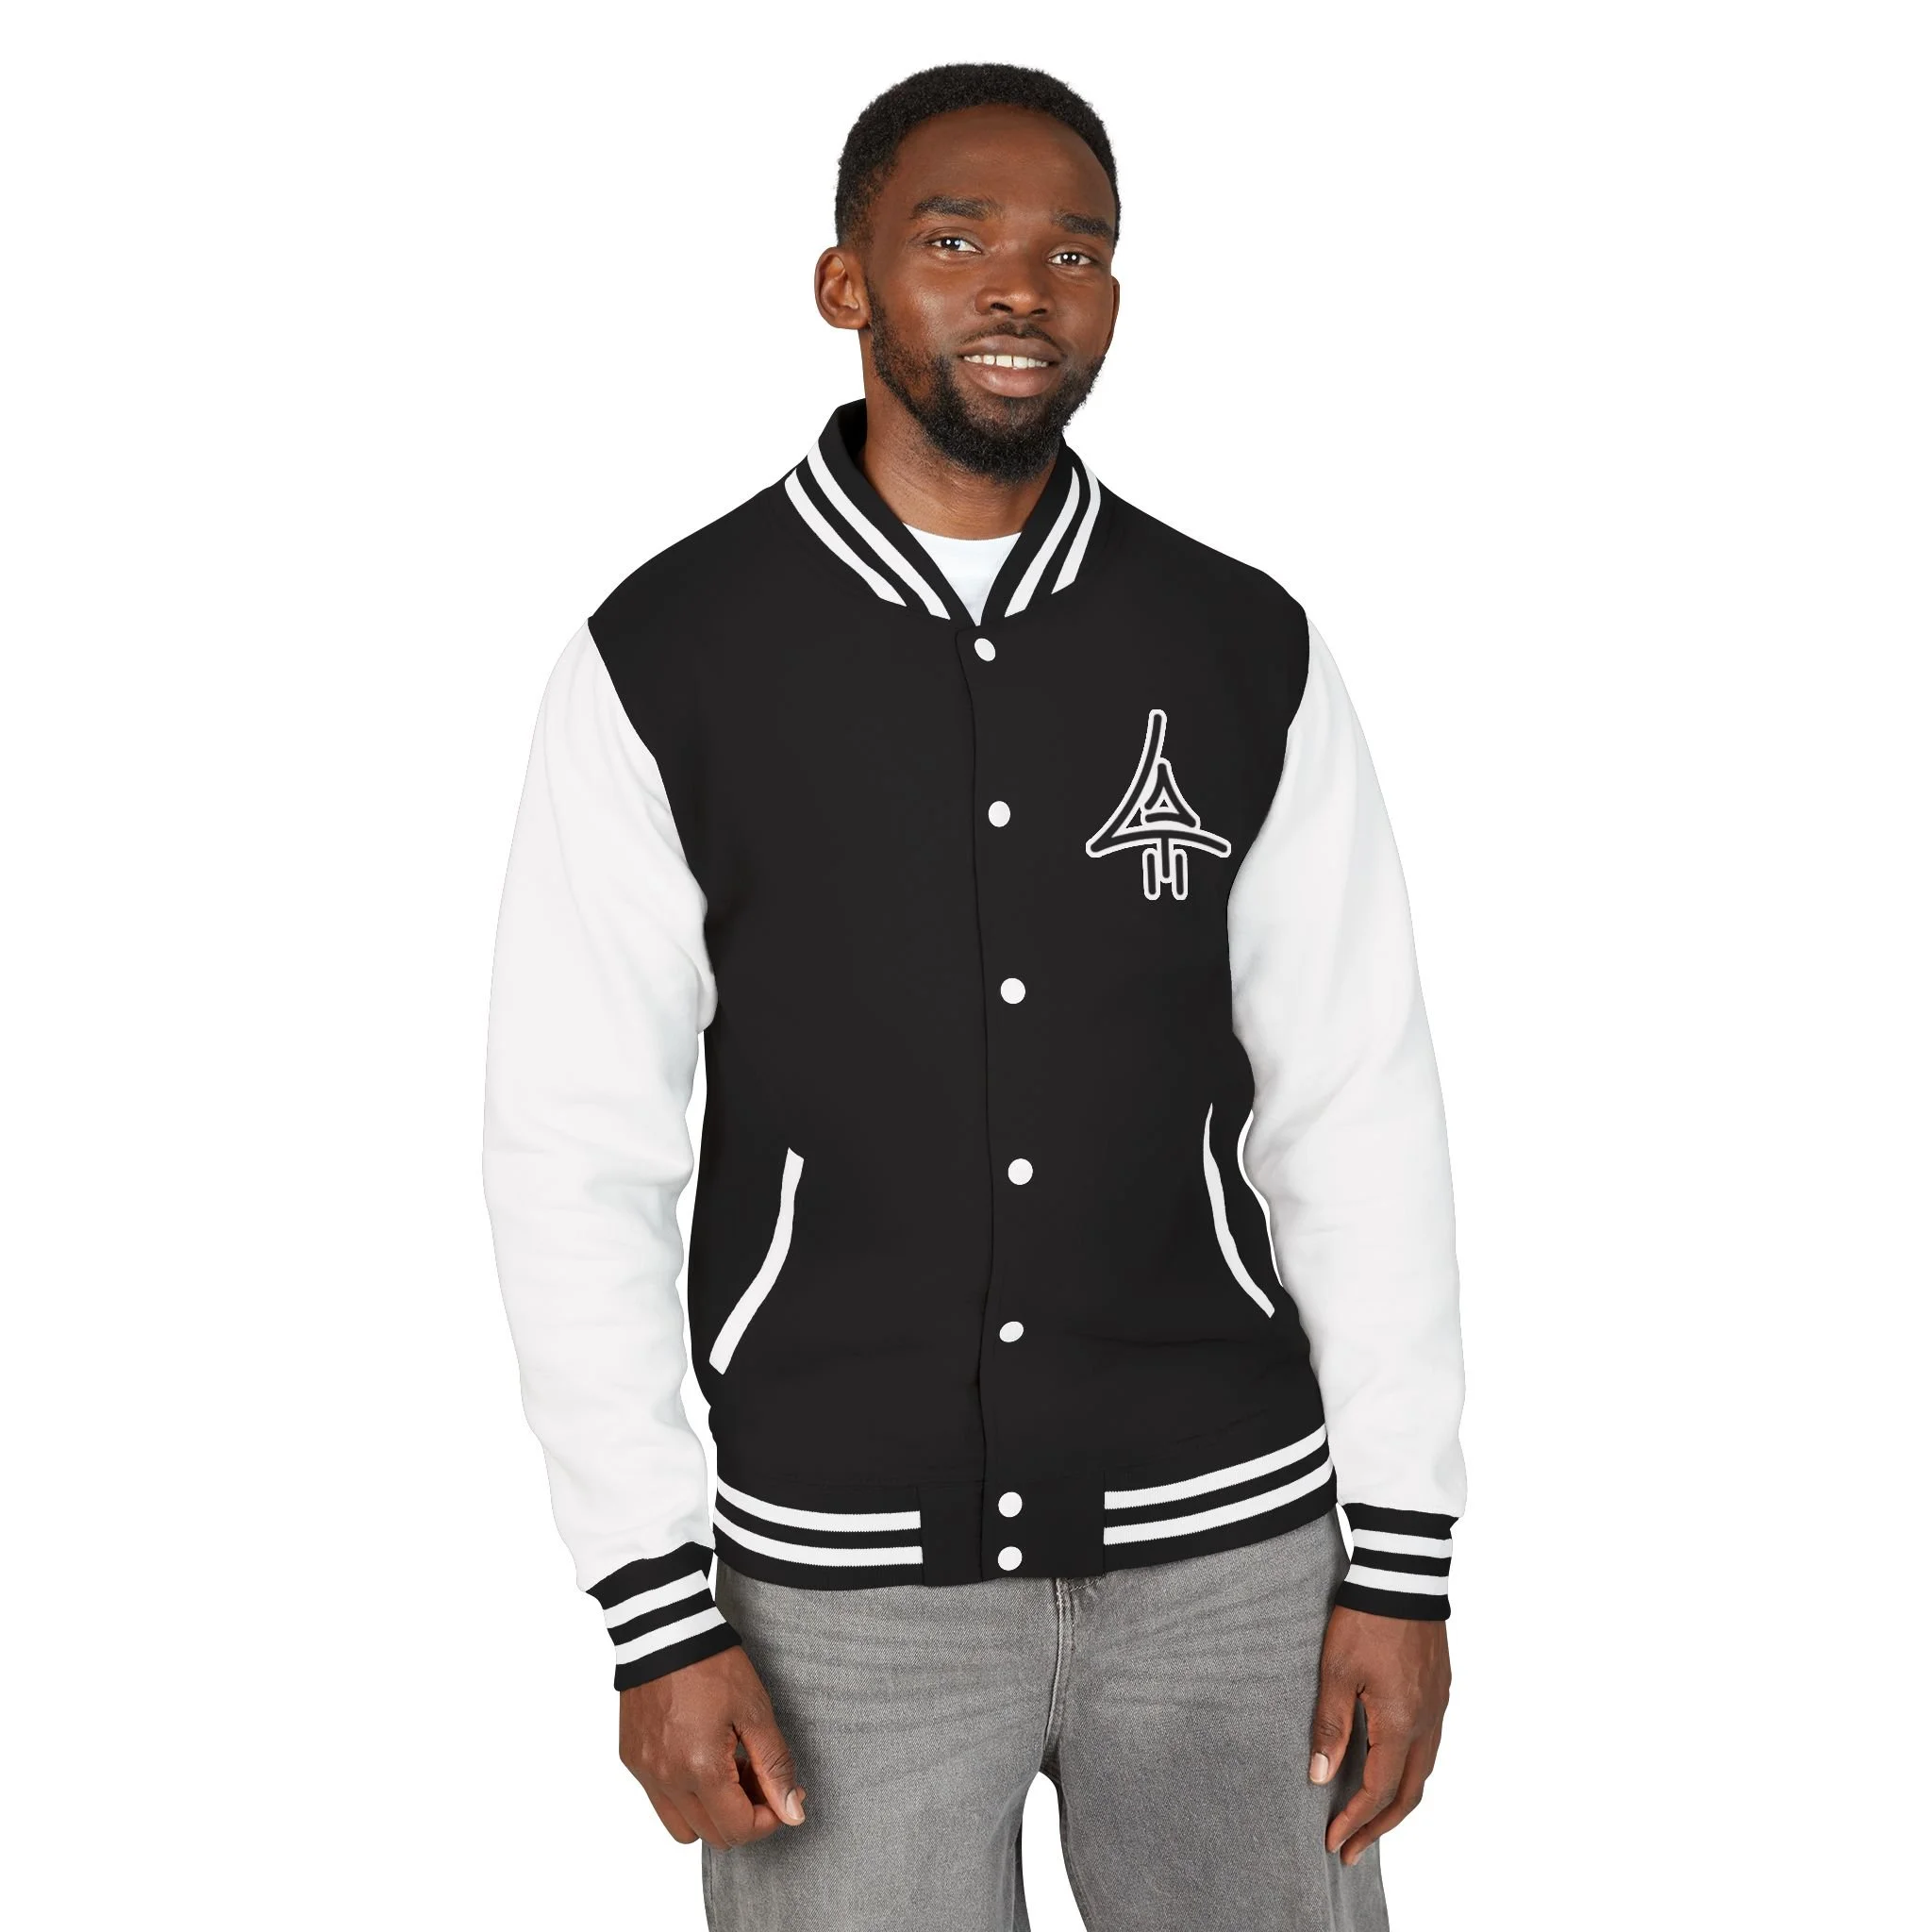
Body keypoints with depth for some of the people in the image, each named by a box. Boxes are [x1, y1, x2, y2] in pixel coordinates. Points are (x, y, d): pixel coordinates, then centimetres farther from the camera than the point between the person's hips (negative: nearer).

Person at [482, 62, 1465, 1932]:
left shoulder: (1247, 655, 1)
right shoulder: (661, 663, -5)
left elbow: (1357, 1112, 2)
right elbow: (572, 1149, -5)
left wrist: (1404, 1563, 0)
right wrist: (659, 1616, -8)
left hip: (1228, 1546, 2)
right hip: (842, 1564, -1)